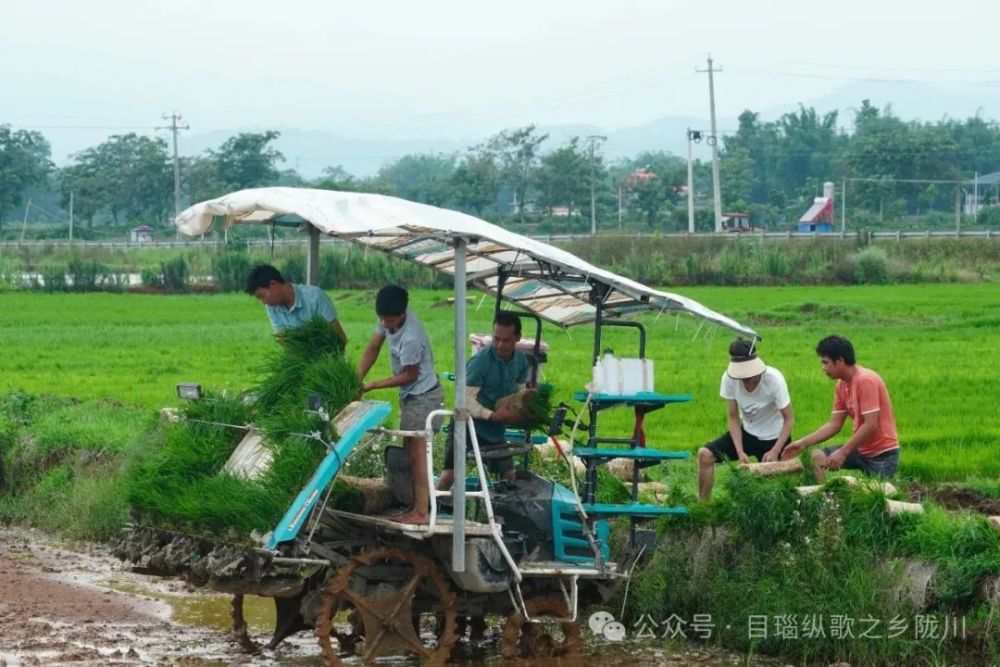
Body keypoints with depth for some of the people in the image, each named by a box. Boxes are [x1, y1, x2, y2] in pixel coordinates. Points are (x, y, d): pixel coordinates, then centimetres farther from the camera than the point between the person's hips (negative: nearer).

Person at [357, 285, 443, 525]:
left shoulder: (411, 338, -33)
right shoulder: (389, 318, -8)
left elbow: (409, 375, -21)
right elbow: (373, 348, 1)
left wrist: (373, 385, -14)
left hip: (422, 396, -9)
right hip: (411, 394, 9)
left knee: (417, 452, -7)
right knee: (411, 451, 17)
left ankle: (421, 512, -4)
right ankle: (420, 502, 26)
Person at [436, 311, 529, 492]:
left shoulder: (521, 361, -2)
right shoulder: (480, 361, -22)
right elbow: (466, 399, -25)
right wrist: (492, 415, -36)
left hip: (496, 429, 6)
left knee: (509, 476, 8)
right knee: (449, 475, -15)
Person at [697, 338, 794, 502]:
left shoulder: (774, 379, -28)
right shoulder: (729, 378, -20)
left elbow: (789, 419, -20)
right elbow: (733, 418, -10)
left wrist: (775, 451, -30)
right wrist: (740, 451, -21)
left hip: (774, 437, -3)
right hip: (747, 432, 3)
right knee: (705, 454, -14)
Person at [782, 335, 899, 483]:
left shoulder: (866, 380, -19)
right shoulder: (841, 385, 6)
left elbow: (870, 425, -23)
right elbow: (834, 424, 12)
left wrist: (843, 452, -23)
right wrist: (803, 443, 5)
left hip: (882, 454, -8)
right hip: (861, 450, 8)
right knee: (817, 458, 0)